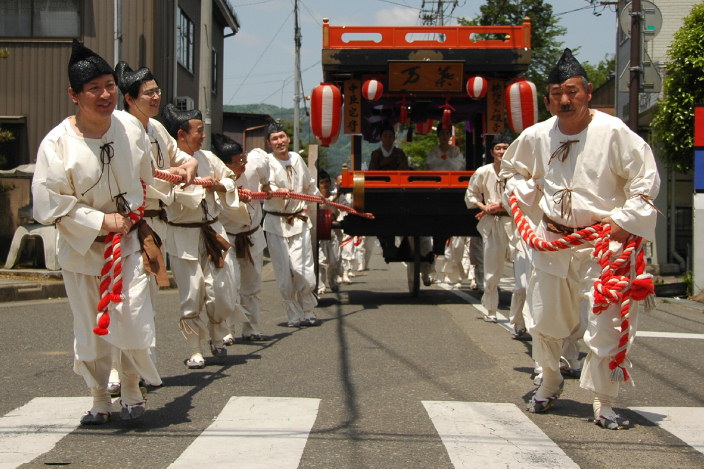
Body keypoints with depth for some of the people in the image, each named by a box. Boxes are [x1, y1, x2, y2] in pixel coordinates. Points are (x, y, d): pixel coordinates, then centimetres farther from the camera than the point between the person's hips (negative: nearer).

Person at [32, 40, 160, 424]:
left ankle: (132, 390, 16)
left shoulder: (131, 129, -5)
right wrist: (101, 221, -17)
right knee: (91, 330, 8)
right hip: (82, 248, -1)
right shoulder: (57, 143, -16)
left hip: (130, 241, 2)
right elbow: (48, 204, -15)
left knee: (134, 318, -8)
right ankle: (100, 400, 28)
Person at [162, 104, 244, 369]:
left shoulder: (207, 158, 8)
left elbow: (229, 178, 20)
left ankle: (217, 337, 30)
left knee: (223, 292, 4)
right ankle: (195, 351, 16)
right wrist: (205, 186, -14)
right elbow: (179, 197, -24)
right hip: (184, 239, -5)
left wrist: (221, 185, -2)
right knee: (191, 297, 1)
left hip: (213, 232, 5)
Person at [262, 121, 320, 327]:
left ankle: (308, 312, 12)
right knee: (284, 273, 0)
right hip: (276, 223, -3)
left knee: (303, 270, -6)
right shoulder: (266, 161, -6)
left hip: (299, 221, 3)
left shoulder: (297, 158, 9)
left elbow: (309, 185, 27)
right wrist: (277, 191, -45)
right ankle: (294, 315, 13)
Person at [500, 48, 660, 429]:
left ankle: (604, 403, 7)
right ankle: (550, 382, 37)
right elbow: (515, 171, 23)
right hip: (551, 240, 4)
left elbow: (646, 179, -7)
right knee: (544, 319, 14)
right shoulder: (536, 136, 2)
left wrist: (624, 220, -13)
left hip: (601, 243, -4)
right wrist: (519, 197, 5)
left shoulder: (613, 132, -11)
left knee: (606, 324, -6)